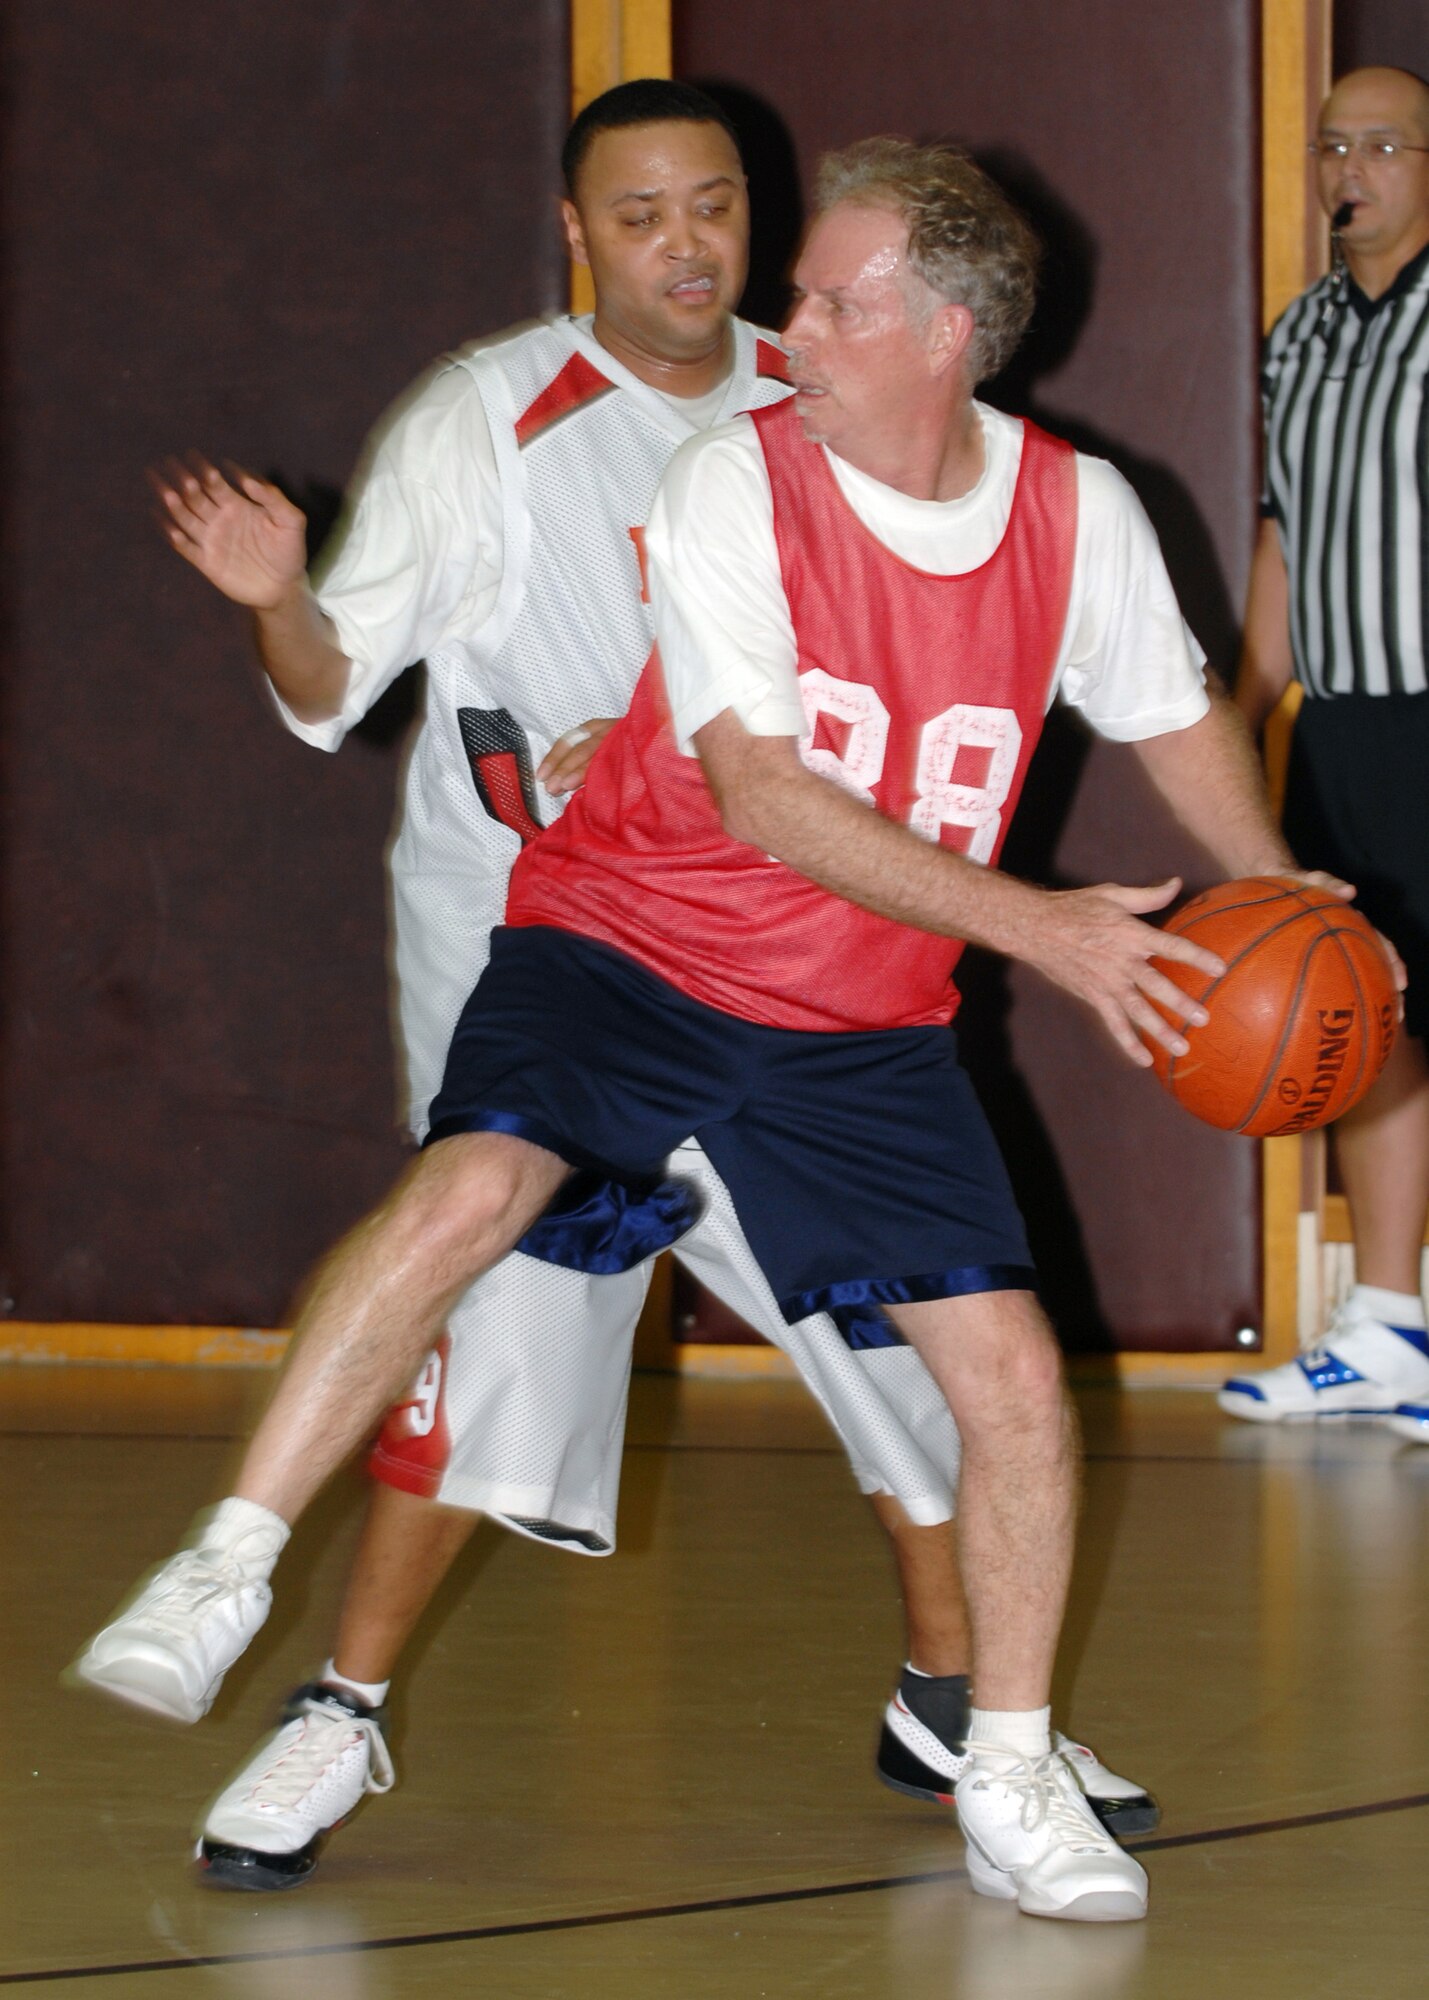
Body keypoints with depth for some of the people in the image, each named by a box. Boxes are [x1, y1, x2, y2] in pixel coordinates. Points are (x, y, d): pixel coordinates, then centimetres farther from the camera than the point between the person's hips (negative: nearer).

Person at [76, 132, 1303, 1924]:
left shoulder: (1079, 514, -4)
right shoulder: (730, 487, -16)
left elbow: (1177, 721, 16)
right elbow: (764, 797, -22)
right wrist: (1037, 928, -27)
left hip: (862, 1030, 4)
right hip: (630, 948, -3)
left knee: (1013, 1374, -4)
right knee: (472, 1183, -31)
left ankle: (1010, 1786, 16)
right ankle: (228, 1572, -21)